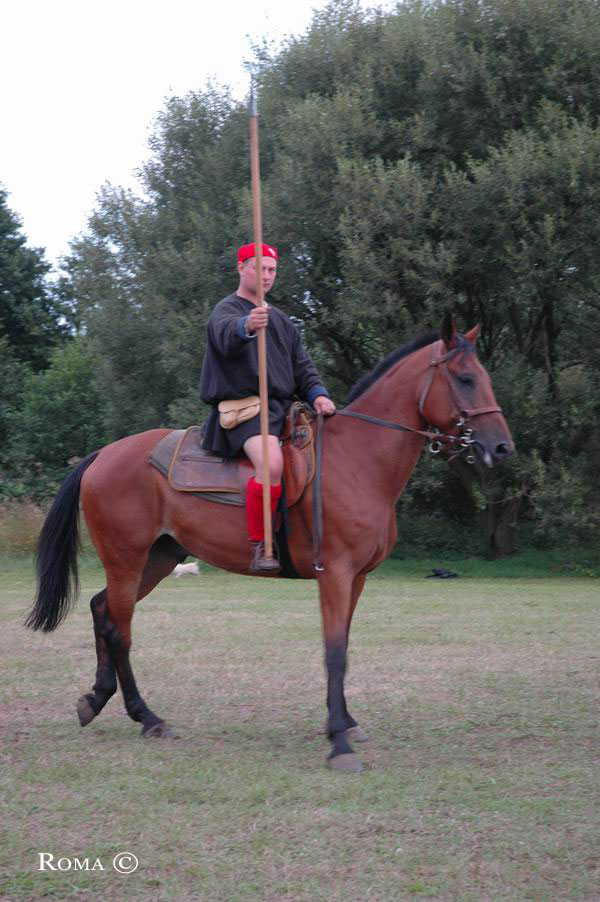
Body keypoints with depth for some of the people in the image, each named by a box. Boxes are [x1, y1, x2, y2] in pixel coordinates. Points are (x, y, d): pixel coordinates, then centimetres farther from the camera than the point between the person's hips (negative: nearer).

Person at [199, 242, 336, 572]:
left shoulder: (281, 320, 25)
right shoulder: (226, 310, -1)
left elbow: (301, 365, 23)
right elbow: (227, 335, -26)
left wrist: (317, 394, 1)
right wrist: (247, 327, -51)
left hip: (282, 406, 9)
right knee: (271, 464, -34)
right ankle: (259, 547, -29)